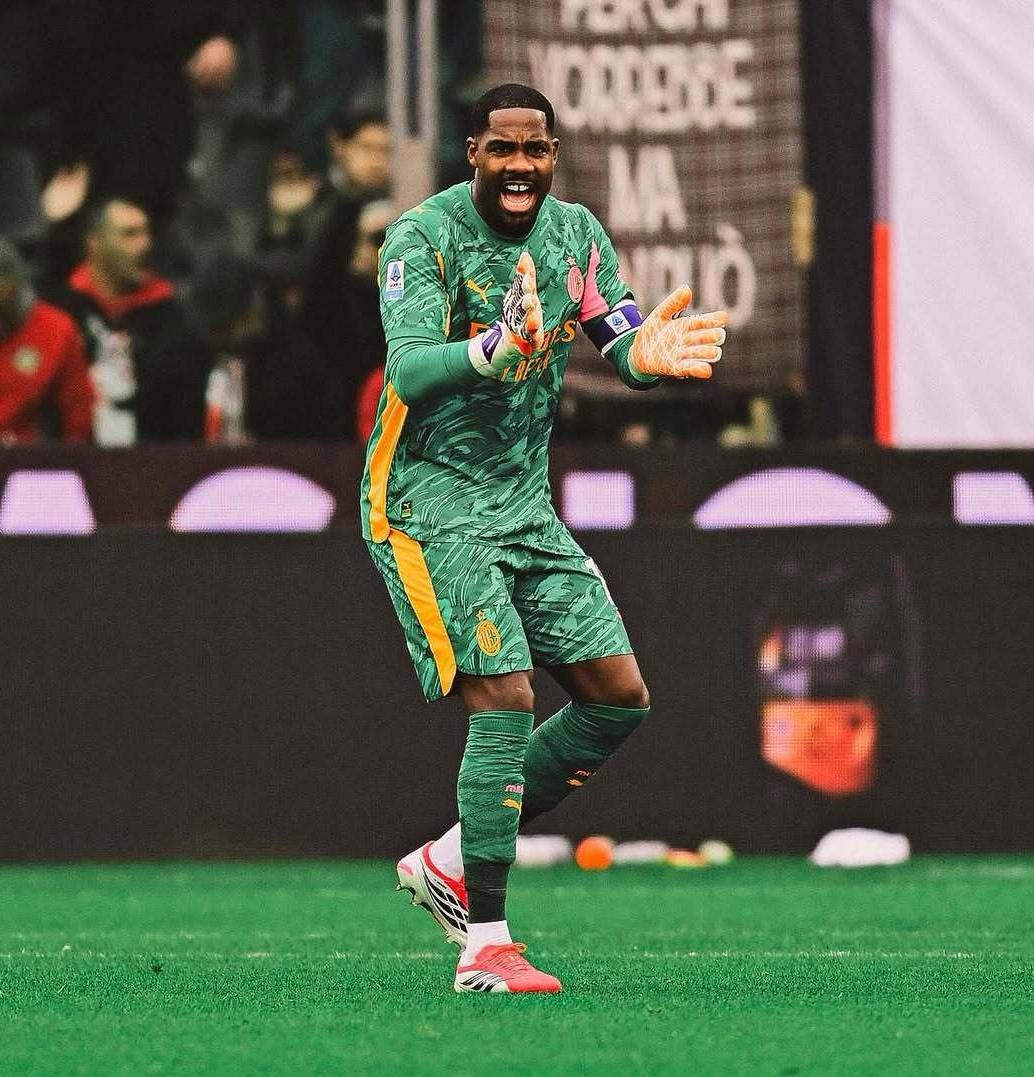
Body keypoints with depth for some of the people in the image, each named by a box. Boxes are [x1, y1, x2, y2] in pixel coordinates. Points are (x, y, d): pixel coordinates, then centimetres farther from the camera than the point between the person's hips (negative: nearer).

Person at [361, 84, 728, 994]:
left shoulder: (576, 234, 4)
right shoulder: (421, 238, -15)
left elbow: (623, 346, -3)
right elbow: (410, 371, -28)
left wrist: (648, 355, -29)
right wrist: (496, 349, -49)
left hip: (526, 502, 7)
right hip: (427, 500, -7)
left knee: (619, 696, 2)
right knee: (506, 697, -20)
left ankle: (450, 863, 15)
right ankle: (483, 947, -16)